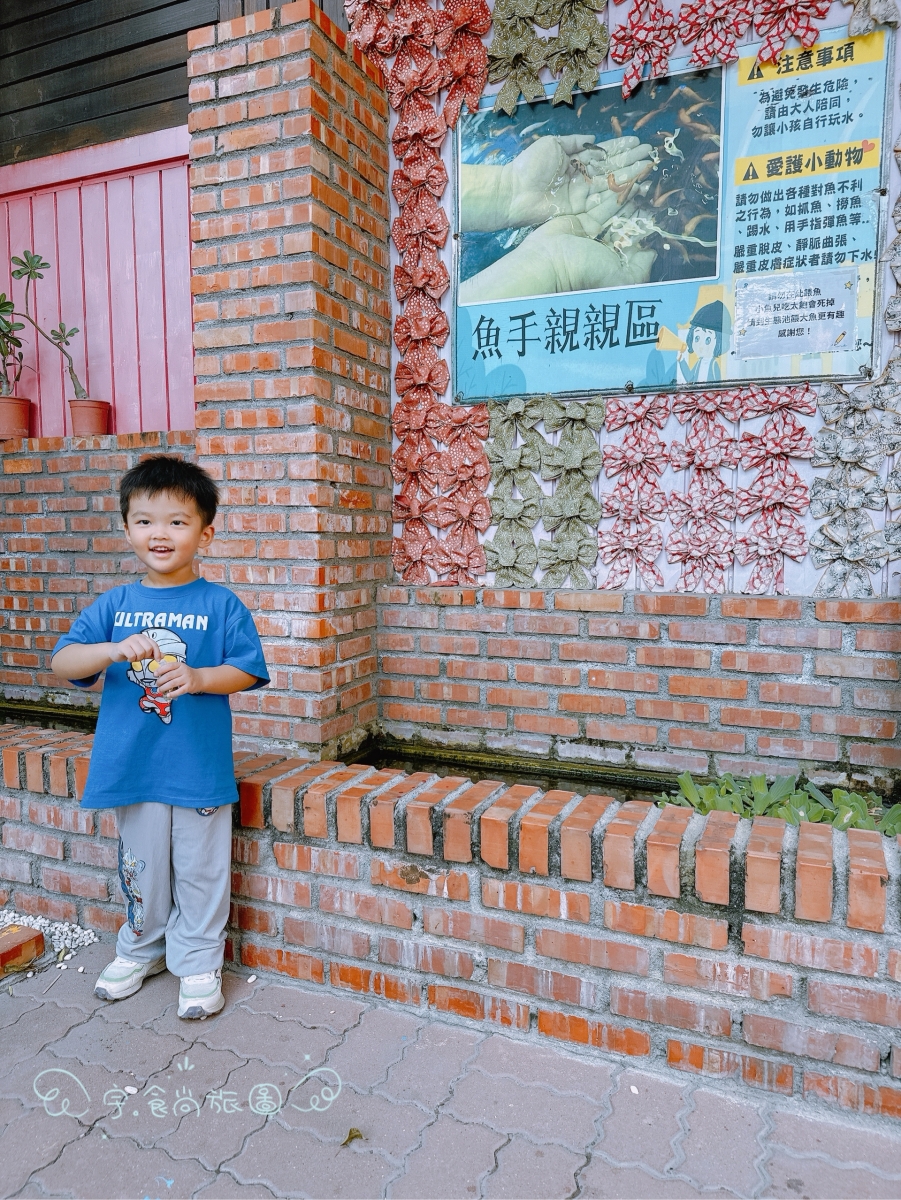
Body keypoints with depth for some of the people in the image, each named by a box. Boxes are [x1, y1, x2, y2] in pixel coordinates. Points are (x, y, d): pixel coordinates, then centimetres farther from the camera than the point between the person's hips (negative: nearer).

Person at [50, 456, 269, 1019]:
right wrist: (113, 650, -20)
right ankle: (140, 950, 43)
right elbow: (62, 661, -2)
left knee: (200, 868, 10)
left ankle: (199, 962, 29)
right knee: (141, 866, 20)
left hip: (200, 766, -3)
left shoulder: (221, 604, -6)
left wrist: (198, 677, -24)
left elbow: (247, 670, -7)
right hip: (132, 765, 3)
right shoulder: (115, 605, 3)